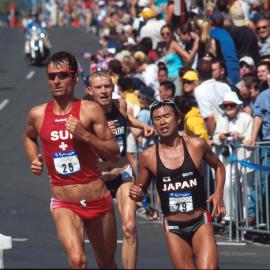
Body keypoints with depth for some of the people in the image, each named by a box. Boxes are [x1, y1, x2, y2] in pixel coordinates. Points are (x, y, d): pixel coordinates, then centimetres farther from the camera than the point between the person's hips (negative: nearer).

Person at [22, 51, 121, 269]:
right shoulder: (38, 114, 0)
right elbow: (29, 137, 25)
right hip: (64, 204, 0)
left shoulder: (90, 110, -7)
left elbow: (114, 154, -9)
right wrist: (34, 159, 6)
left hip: (98, 200, 0)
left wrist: (85, 135, -22)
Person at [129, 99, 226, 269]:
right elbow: (141, 192, 11)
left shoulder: (196, 145, -3)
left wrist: (219, 194, 3)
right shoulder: (148, 156, -2)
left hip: (201, 223, -1)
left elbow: (218, 166, 17)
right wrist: (137, 194, -12)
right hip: (173, 228, 1)